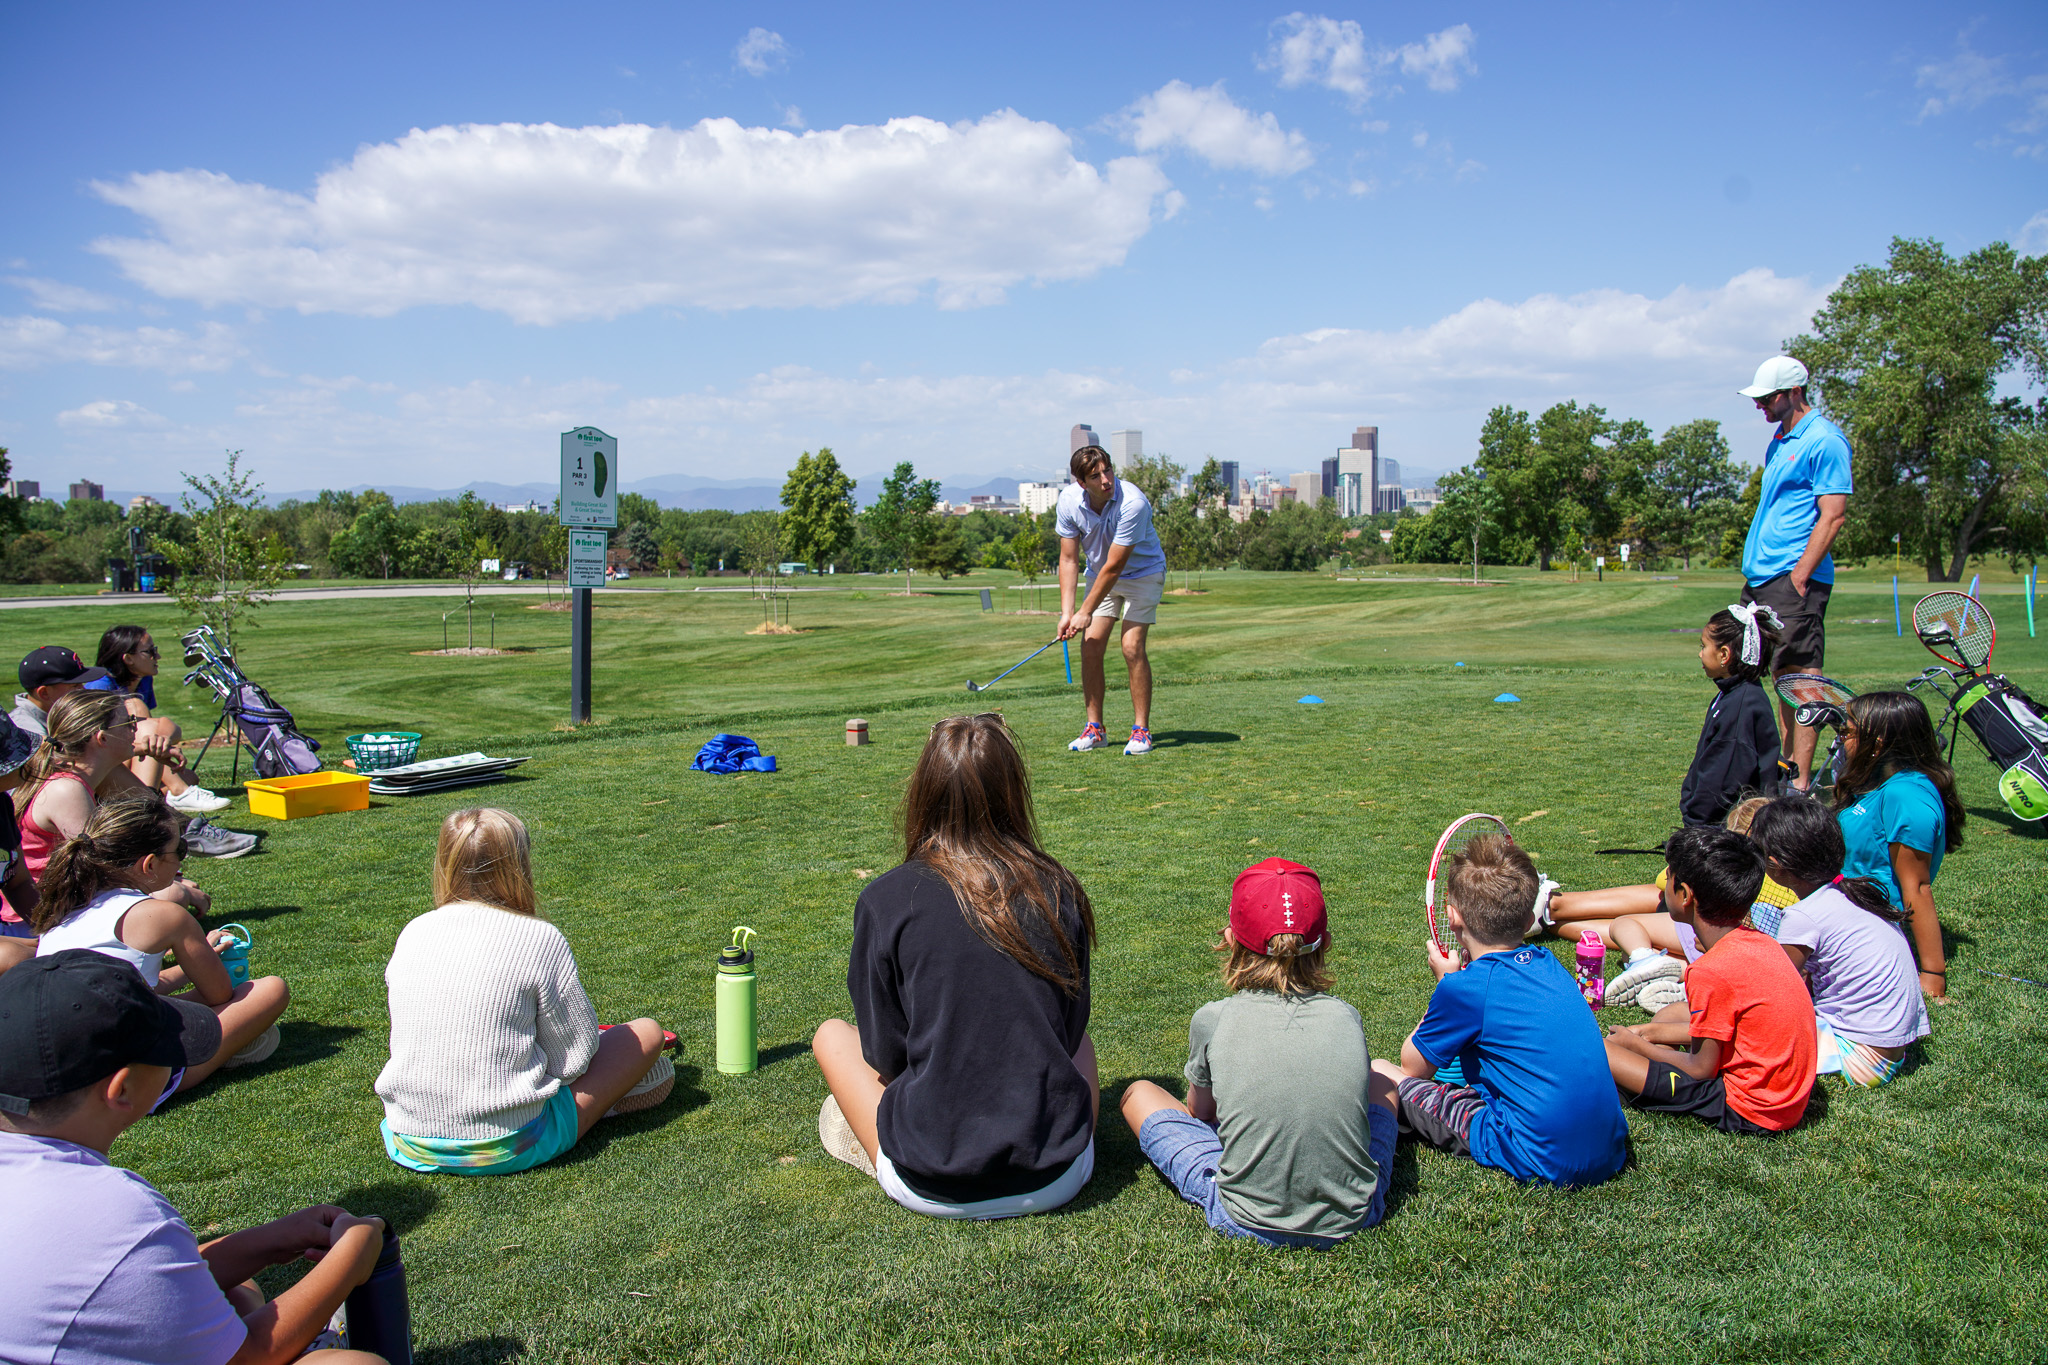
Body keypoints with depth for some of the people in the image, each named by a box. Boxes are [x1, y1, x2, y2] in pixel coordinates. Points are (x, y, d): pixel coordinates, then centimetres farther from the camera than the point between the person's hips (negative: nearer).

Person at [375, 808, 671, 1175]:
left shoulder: (413, 933, 0)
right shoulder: (538, 938, -15)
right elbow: (575, 1057, -10)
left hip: (409, 1145, 6)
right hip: (505, 1149, -6)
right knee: (646, 1033, 9)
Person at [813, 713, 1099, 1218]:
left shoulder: (885, 901, -11)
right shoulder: (1059, 890, -3)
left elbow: (886, 1058, -2)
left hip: (933, 1189, -2)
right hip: (1058, 1182, 2)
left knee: (832, 1034, 21)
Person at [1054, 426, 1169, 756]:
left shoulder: (1132, 503, -33)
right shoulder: (1068, 501, -17)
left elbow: (1114, 566, -28)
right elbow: (1069, 559, -10)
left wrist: (1086, 611, -23)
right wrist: (1067, 611, -17)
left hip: (1143, 572, -4)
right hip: (1099, 573, 5)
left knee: (1132, 647, -16)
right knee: (1090, 647, -5)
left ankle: (1141, 730, -5)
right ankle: (1094, 729, 7)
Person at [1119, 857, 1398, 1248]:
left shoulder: (1213, 1020, -9)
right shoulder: (1346, 1018, -4)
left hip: (1247, 1222, -3)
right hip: (1353, 1216, 3)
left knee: (1138, 1093, 17)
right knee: (1381, 1079, 27)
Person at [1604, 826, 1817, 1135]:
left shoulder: (1712, 971, -24)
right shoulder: (1761, 943, 2)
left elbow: (1702, 1068, -15)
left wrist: (1637, 1045, 0)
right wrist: (1651, 1032, 13)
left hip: (1750, 1112, -9)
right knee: (1671, 1013, 25)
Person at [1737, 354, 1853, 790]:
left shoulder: (1824, 440, -8)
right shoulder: (1779, 441, 19)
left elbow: (1833, 515, -14)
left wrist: (1799, 575, -19)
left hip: (1794, 579, -9)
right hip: (1761, 575, 9)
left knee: (1800, 674, -9)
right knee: (1783, 676, 12)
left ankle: (1801, 782, -8)